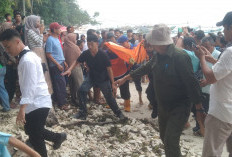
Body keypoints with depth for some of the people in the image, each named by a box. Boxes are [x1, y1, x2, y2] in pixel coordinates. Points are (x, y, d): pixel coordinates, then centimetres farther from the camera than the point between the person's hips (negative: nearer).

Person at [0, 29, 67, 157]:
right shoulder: (27, 56, 11)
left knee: (35, 137, 1)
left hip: (38, 103, -10)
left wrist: (22, 109, -28)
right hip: (35, 102, 10)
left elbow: (30, 86, -26)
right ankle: (58, 137, 36)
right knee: (31, 131, 21)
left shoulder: (27, 59, -20)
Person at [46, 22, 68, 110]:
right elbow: (48, 54, -16)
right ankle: (61, 104, 0)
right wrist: (58, 64, -18)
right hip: (55, 66, -8)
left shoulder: (57, 39, 14)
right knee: (61, 84, -6)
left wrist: (64, 62, 17)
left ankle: (56, 99, 24)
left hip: (60, 64, 9)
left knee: (59, 83, 14)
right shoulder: (50, 39, -12)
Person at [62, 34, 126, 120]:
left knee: (109, 97, 0)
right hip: (91, 77, 3)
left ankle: (118, 112, 26)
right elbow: (77, 62, -3)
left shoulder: (103, 55, -26)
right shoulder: (86, 54, -17)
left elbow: (109, 69, -18)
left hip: (103, 79, -3)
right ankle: (83, 113, -1)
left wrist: (113, 84, -16)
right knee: (82, 90, -16)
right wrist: (69, 69, -22)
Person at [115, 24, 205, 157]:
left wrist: (200, 109, -21)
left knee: (170, 141, -13)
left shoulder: (179, 57, -24)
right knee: (164, 137, 19)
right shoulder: (158, 56, 1)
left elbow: (191, 83, -23)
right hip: (163, 106, 8)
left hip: (179, 107, -8)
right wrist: (125, 79, 23)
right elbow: (144, 69, 16)